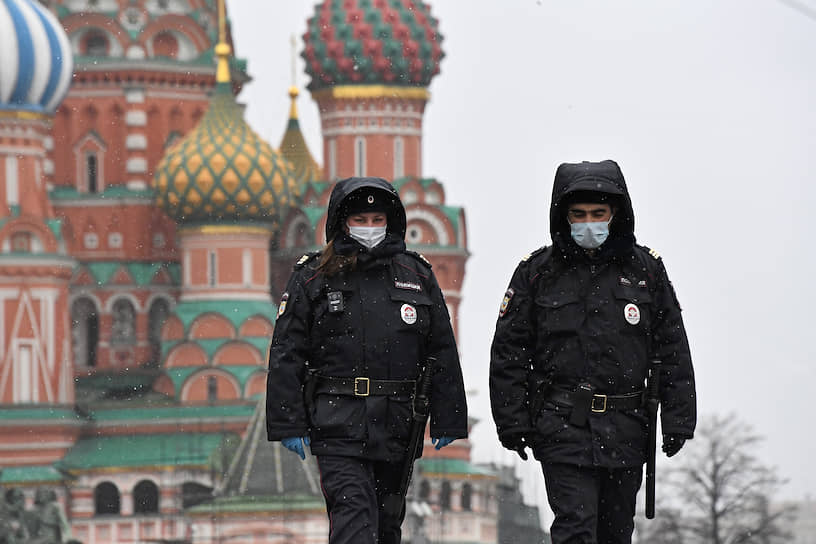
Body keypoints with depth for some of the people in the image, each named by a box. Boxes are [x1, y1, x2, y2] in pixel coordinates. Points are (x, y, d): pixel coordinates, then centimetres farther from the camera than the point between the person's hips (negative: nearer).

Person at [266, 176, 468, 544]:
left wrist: (447, 421, 8)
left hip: (396, 427, 4)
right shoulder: (313, 278, 3)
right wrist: (289, 426, -5)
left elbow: (444, 354, 12)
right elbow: (286, 355, 1)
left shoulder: (417, 276, 10)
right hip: (338, 427, -4)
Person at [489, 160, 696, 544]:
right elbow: (509, 353, 4)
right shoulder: (537, 271, 2)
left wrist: (677, 420, 4)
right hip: (563, 426, -3)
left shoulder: (645, 269, 6)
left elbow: (673, 350, 9)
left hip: (626, 430, 3)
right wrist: (512, 422, -2)